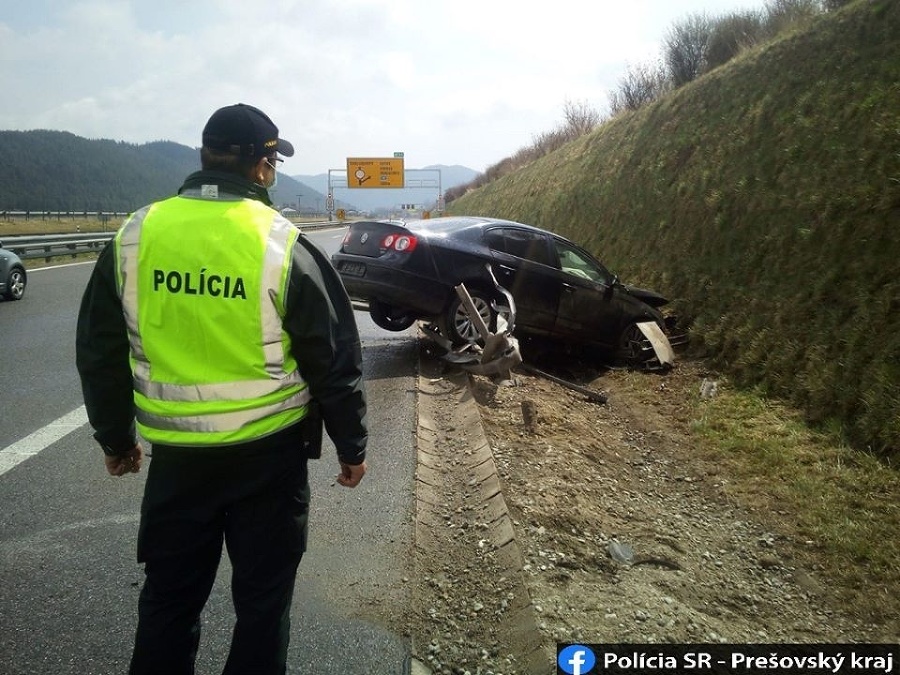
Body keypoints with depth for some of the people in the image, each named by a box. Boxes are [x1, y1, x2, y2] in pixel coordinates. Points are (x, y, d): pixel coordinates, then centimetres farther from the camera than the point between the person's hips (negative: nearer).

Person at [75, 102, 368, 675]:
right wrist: (352, 446, 5)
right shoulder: (284, 246, -12)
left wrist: (117, 438, 19)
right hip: (269, 454, -3)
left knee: (169, 595, 20)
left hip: (176, 454, 3)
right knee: (263, 596, 15)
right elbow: (335, 361, -8)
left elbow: (99, 354, 6)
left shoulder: (134, 237, -2)